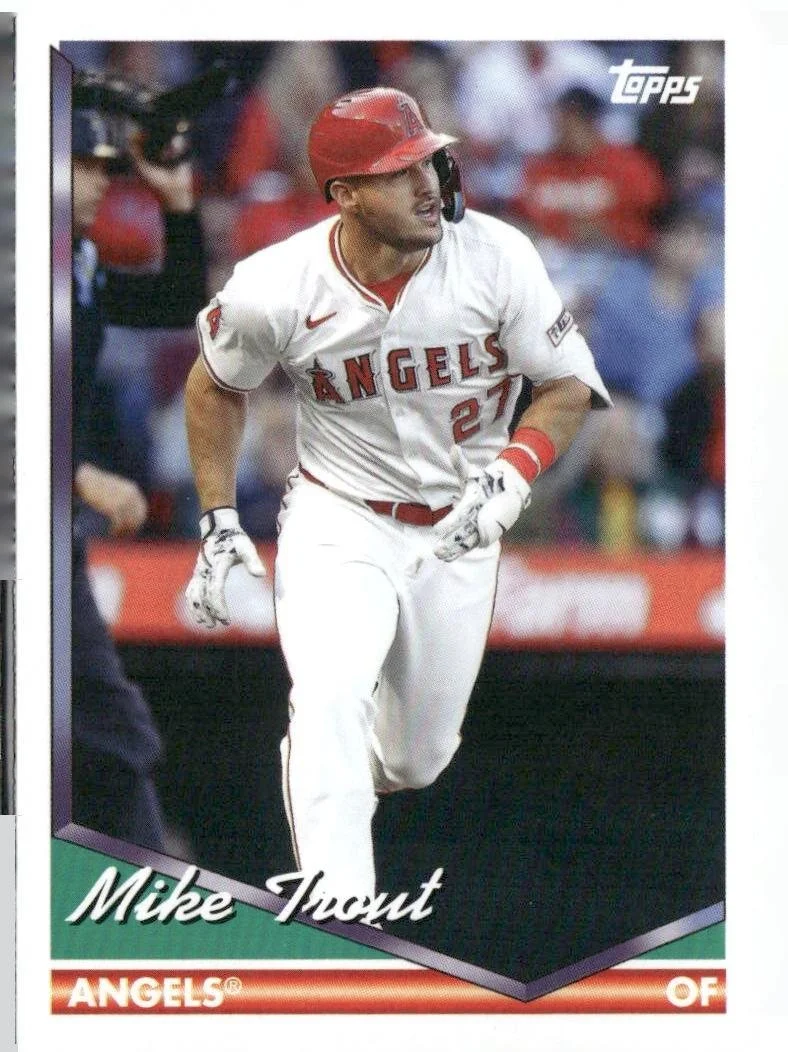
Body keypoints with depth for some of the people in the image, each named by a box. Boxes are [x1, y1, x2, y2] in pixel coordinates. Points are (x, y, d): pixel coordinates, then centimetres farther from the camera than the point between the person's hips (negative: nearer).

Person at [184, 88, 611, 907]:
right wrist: (218, 524, 0)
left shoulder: (495, 257, -18)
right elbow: (216, 386, 3)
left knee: (416, 757, 13)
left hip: (457, 532, 2)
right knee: (329, 704, -27)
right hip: (338, 523, -2)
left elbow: (569, 385, -7)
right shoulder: (275, 288, -18)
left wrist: (514, 472, -25)